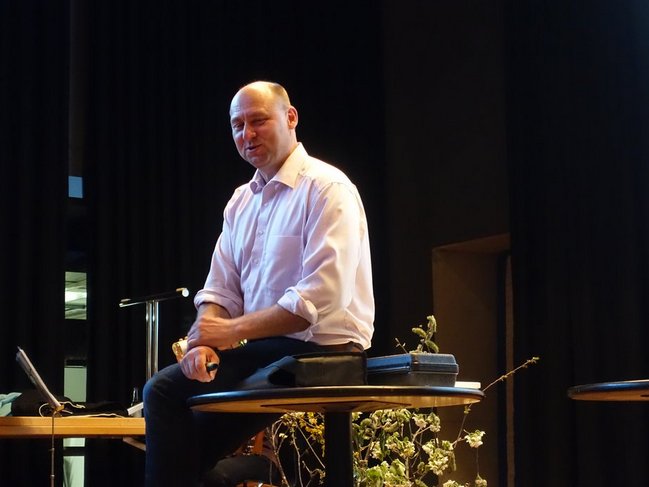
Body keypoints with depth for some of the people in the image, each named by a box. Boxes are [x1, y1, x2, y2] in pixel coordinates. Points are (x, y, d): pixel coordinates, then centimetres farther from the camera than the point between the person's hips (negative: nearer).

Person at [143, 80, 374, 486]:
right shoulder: (241, 202, 15)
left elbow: (322, 298, -21)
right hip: (263, 347, 8)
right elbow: (220, 291, 12)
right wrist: (205, 341, -10)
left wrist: (232, 331, -19)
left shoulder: (327, 188, -10)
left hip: (321, 351, -8)